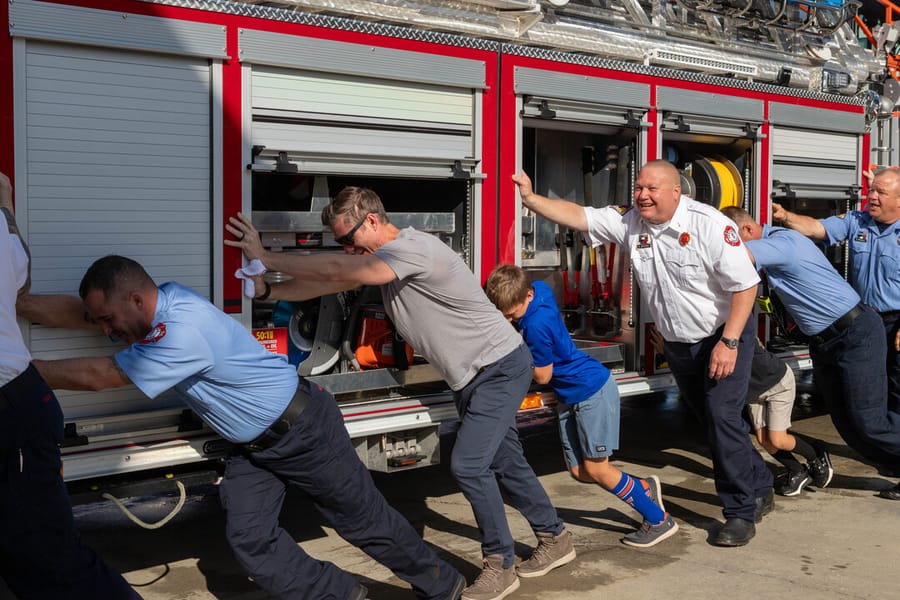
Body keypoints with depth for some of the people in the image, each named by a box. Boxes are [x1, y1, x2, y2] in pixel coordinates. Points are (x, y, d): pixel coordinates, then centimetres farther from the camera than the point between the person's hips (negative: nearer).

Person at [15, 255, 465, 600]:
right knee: (249, 540, 0)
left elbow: (97, 376, -28)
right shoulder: (159, 302, -6)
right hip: (252, 443, 9)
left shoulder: (181, 331, -33)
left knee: (364, 520, 7)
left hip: (304, 428, -9)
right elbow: (70, 311, 0)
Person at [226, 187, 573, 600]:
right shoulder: (382, 259, 4)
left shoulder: (412, 248, -26)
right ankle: (555, 539, 32)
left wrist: (266, 258, -24)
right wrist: (269, 291, -5)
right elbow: (329, 281, 6)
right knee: (506, 463, 16)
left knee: (468, 465, -14)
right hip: (472, 378, 10)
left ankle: (500, 566, 1)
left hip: (501, 368, -10)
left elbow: (337, 270, -31)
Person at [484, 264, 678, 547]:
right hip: (569, 396, 9)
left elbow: (542, 376, -16)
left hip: (593, 390, -9)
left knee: (595, 468, -3)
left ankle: (659, 520, 9)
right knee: (579, 470, 9)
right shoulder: (538, 289, -6)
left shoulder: (536, 325, -29)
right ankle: (644, 488, 26)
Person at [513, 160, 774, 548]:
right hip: (678, 344, 7)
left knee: (723, 418, -13)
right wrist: (530, 198, -24)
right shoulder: (629, 221, -7)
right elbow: (577, 216, -11)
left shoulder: (710, 225, -22)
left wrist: (728, 342, -25)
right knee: (711, 420, 17)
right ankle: (759, 489, 39)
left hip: (725, 335, -6)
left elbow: (745, 285, -21)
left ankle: (742, 512, 2)